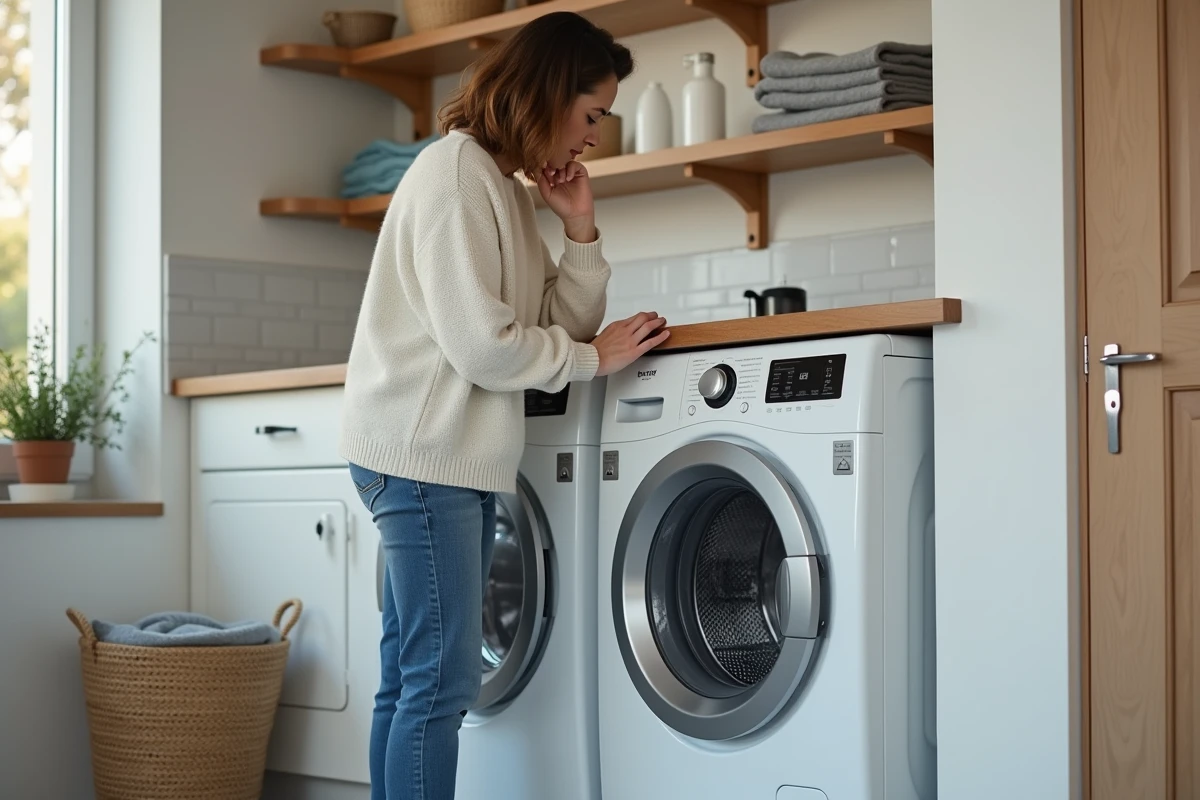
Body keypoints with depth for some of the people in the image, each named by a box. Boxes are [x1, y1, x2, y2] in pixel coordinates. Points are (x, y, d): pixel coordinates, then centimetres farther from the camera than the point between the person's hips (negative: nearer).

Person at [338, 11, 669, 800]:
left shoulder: (510, 188, 16)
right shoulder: (454, 171, -12)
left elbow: (566, 323, 13)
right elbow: (481, 345, -19)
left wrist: (580, 225, 2)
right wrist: (597, 357, -8)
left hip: (461, 458, 10)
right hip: (422, 453, -10)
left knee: (413, 678, 11)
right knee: (442, 681, -9)